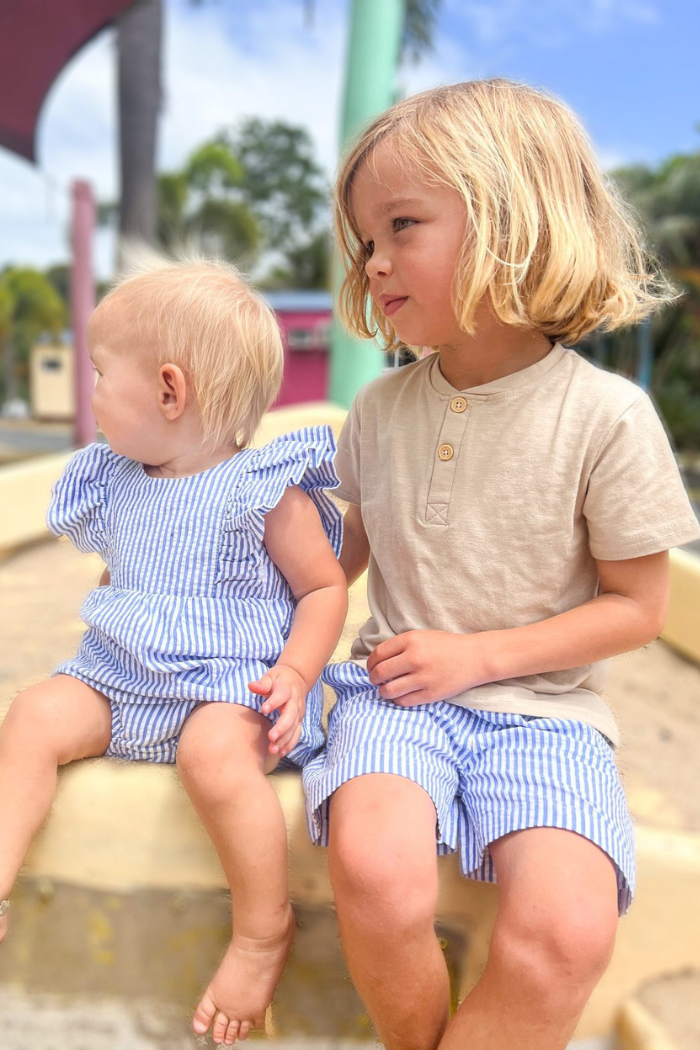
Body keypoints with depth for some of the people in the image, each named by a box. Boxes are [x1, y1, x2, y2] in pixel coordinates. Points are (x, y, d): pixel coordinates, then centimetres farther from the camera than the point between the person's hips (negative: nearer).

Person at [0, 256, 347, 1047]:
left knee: (212, 752, -33)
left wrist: (295, 673, -19)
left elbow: (325, 587, -6)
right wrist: (106, 613, 11)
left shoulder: (267, 490, -11)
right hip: (122, 671, 7)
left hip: (230, 680, -6)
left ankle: (264, 926, -10)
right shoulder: (117, 484, 10)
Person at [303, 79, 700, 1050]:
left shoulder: (606, 416, -8)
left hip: (537, 708, -1)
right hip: (396, 692, 2)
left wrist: (476, 654, -11)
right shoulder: (381, 408, 5)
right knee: (377, 872, -26)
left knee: (568, 930, -26)